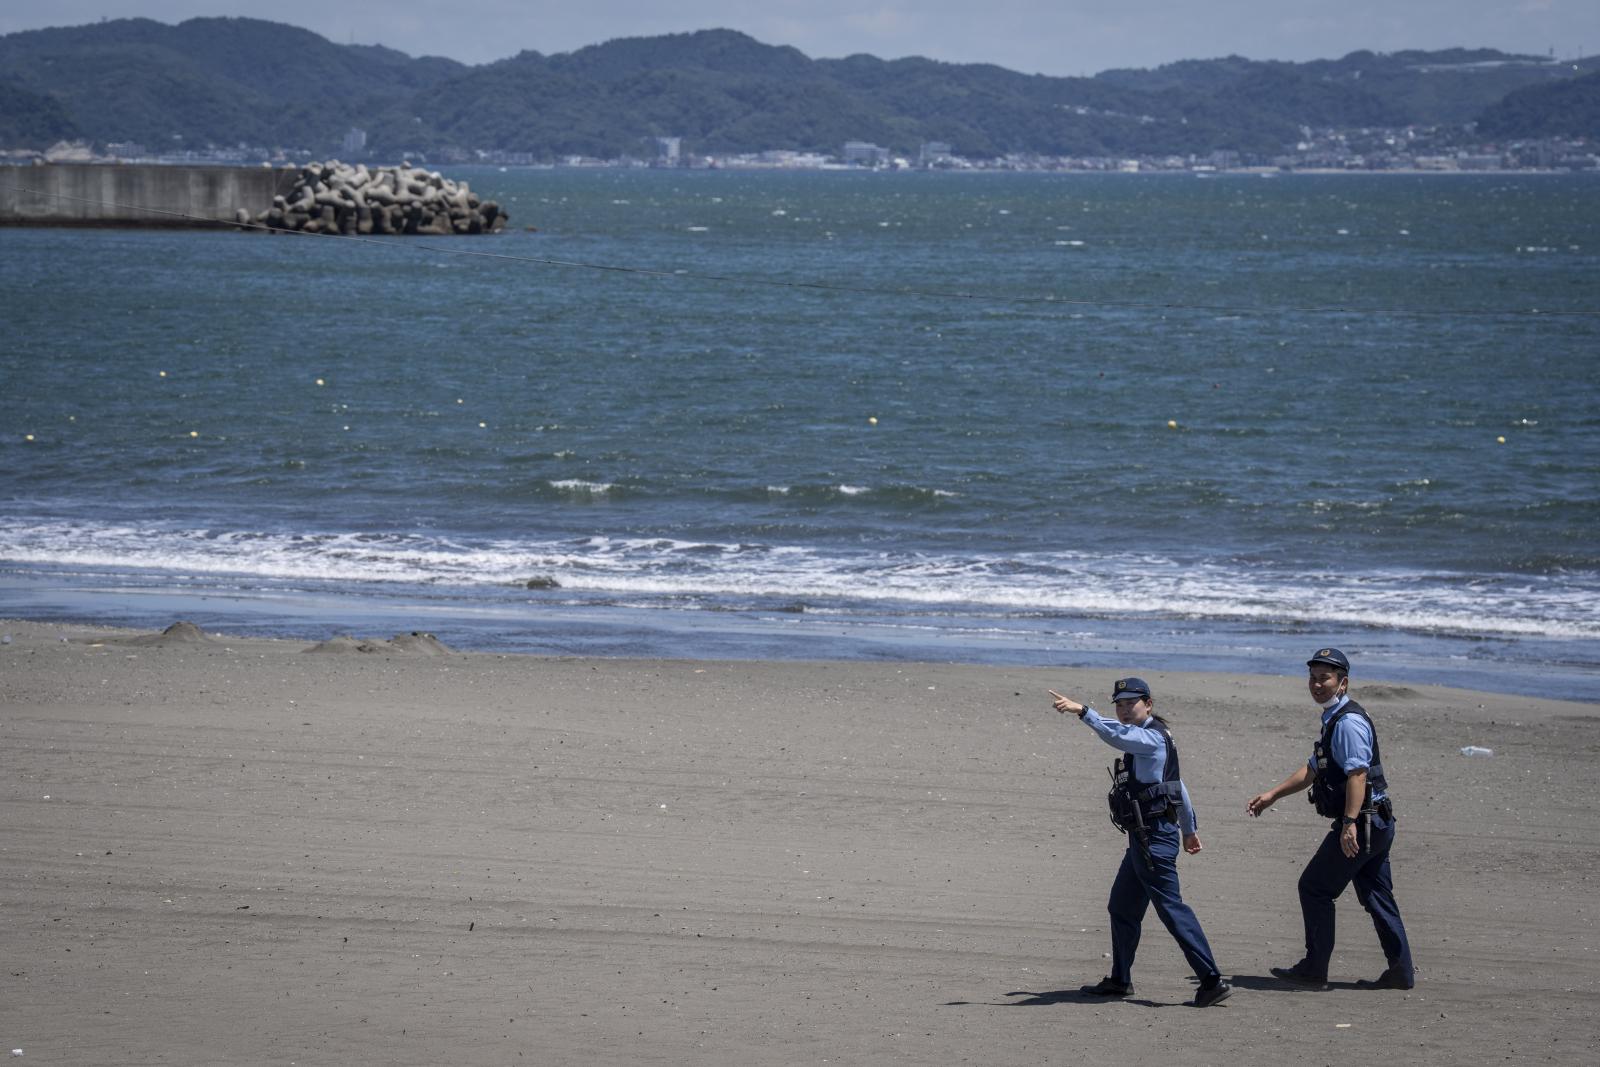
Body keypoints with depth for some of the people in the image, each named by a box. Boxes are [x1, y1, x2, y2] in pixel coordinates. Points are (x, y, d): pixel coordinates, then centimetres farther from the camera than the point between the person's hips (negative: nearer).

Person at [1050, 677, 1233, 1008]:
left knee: (1171, 908, -11)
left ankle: (1212, 981, -13)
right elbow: (1177, 785, 27)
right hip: (1144, 838, 11)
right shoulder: (1149, 739, 19)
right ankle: (1120, 980, 28)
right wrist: (1189, 828, 34)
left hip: (1154, 838, -11)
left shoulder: (1153, 737, -13)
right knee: (1122, 907, 17)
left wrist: (1082, 711, -46)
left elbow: (1117, 736, -35)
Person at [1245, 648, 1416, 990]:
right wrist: (1272, 795, 25)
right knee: (1377, 897, 12)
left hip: (1361, 824, -10)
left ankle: (1314, 970, 4)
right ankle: (1401, 972, 13)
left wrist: (1350, 824, -32)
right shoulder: (1333, 721, 18)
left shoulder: (1349, 722, -16)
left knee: (1315, 888, -1)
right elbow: (1313, 769, 28)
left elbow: (1357, 774, -25)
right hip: (1377, 825, 10)